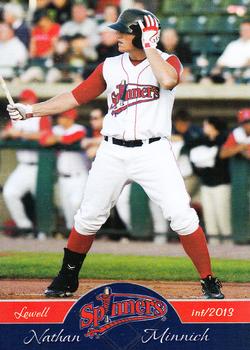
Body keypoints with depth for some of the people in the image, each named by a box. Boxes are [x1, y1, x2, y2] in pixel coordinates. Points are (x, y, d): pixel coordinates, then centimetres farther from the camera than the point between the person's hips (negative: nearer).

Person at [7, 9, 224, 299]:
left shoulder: (168, 62, -2)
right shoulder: (110, 66, 9)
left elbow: (167, 80, -26)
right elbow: (75, 97, 11)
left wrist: (148, 47, -14)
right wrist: (31, 110, 5)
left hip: (153, 152, -4)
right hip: (113, 152, 4)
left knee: (182, 216, -13)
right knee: (88, 217, 8)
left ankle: (209, 283, -3)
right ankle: (67, 280, 25)